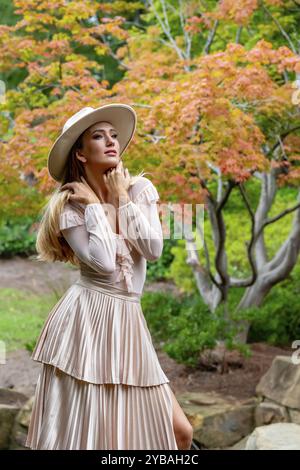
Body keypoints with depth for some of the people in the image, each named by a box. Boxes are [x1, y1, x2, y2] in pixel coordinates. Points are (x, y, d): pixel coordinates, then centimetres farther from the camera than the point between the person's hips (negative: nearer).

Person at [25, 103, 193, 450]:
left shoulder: (140, 189, 6)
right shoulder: (70, 204, -4)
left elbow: (153, 250, -7)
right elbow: (103, 262, -18)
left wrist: (122, 198, -5)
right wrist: (94, 205, -10)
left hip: (128, 321, 4)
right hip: (85, 319, -4)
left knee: (179, 431, 2)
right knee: (84, 431, 1)